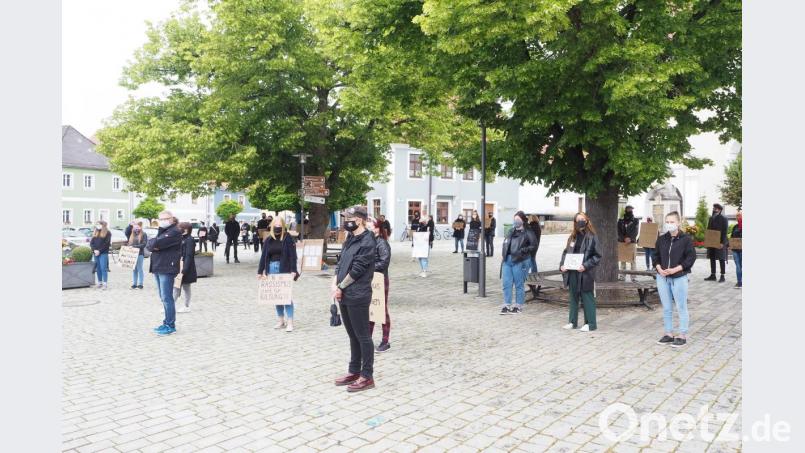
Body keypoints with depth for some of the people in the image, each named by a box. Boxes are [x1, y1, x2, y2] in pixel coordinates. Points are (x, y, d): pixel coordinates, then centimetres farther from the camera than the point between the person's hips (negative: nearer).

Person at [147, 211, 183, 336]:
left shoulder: (175, 232, -9)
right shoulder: (161, 231, 21)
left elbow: (157, 243, -20)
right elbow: (149, 244, 9)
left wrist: (153, 243, 1)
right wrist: (154, 245, -11)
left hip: (167, 269, -9)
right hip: (157, 268, 9)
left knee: (167, 298, -7)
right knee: (163, 298, 13)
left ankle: (170, 325, -1)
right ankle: (167, 322, 20)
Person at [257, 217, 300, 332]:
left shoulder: (287, 238, -3)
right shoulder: (268, 239, 9)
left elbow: (292, 255, -8)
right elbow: (263, 256, 11)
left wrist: (293, 270, -15)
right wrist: (260, 271, 8)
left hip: (284, 270, -4)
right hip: (272, 269, 5)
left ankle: (290, 322, -2)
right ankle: (281, 320, 19)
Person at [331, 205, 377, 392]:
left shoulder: (368, 242, -13)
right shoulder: (350, 239, 14)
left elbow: (357, 270, -17)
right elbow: (340, 263, 13)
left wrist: (341, 287, -9)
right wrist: (335, 285, -1)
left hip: (357, 296, -9)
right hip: (344, 296, 9)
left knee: (363, 337, 1)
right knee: (353, 335, 17)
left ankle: (367, 376, 10)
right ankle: (354, 372, 28)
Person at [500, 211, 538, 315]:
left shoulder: (528, 232, -2)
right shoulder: (511, 231, 17)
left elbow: (534, 245, -8)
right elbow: (505, 243, 24)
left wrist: (523, 250, -18)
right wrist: (504, 255, 11)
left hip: (520, 262, -6)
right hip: (507, 260, 6)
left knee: (519, 285, 3)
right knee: (506, 284, 5)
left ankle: (519, 306, 15)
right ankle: (506, 306, 13)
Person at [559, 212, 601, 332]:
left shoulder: (591, 237, -7)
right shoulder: (573, 237, 9)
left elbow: (597, 256, -8)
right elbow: (566, 252, 15)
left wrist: (585, 266, -19)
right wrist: (562, 265, 0)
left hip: (585, 274, -6)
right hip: (572, 273, 6)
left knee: (587, 298, 3)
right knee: (573, 297, 14)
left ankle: (590, 323, 13)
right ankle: (573, 322, 24)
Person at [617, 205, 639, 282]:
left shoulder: (635, 221, 9)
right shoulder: (620, 221, 12)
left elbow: (635, 232, -3)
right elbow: (619, 232, 2)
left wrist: (630, 238, -19)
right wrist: (624, 238, -14)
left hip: (632, 243, -2)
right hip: (622, 243, 2)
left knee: (632, 261, -6)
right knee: (622, 260, 4)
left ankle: (634, 276, -6)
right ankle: (622, 276, 7)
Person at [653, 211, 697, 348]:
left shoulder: (686, 239, -4)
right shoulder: (661, 239, 9)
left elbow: (691, 257, -8)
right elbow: (656, 256, 13)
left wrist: (675, 269, -16)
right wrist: (659, 268, -5)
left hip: (679, 278, -4)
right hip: (662, 277, 5)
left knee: (681, 307, 3)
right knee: (666, 308, 11)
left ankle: (682, 335, 12)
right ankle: (669, 334, 21)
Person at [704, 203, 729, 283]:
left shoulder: (723, 219, -6)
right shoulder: (711, 218, 13)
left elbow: (725, 231, -11)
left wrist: (722, 243, -18)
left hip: (720, 243, -6)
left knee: (721, 259, -1)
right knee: (712, 259, 10)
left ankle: (722, 277, 4)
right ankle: (712, 276, 17)